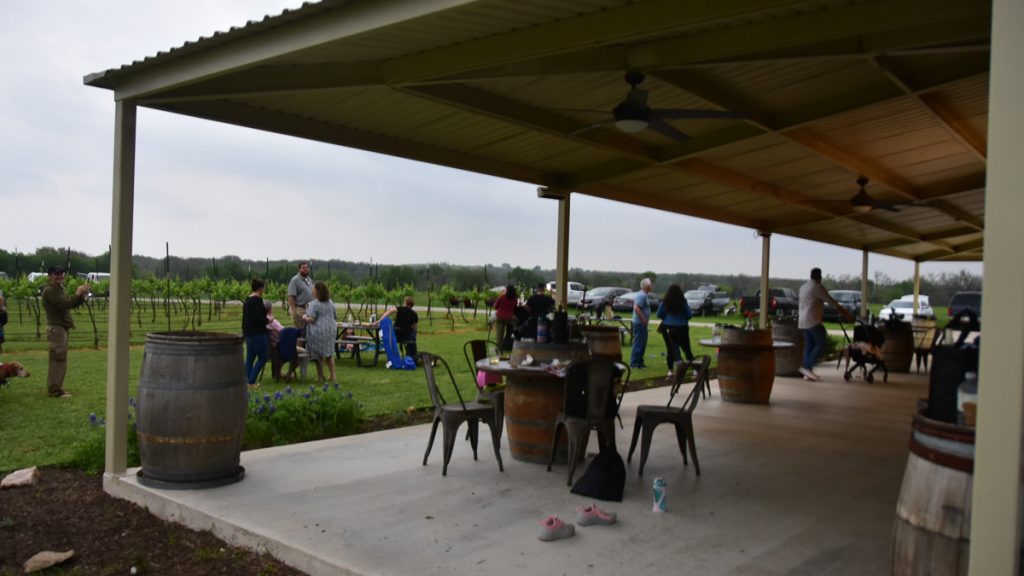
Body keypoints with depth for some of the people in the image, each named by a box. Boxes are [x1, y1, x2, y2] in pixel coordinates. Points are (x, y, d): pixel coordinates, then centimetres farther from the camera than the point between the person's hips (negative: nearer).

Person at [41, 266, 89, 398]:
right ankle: (55, 390, -10)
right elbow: (64, 304, -23)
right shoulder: (49, 290, -12)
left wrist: (82, 295, -3)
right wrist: (78, 293, -17)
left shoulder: (60, 288, 18)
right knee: (58, 360, -11)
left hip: (61, 328, 10)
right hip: (56, 328, -10)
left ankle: (53, 388, 22)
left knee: (58, 359, 15)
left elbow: (72, 304, 14)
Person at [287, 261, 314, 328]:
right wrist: (294, 312, -22)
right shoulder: (295, 280, -9)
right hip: (298, 309, -8)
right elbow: (291, 297, -16)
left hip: (309, 310, 8)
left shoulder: (310, 280, 16)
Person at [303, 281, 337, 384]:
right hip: (331, 331, 6)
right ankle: (332, 376, 14)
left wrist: (304, 317, -1)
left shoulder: (314, 304, -14)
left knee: (319, 356, 4)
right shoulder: (330, 303, 7)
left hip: (318, 332, -6)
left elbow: (311, 319, -20)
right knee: (329, 354, 15)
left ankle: (320, 377, 9)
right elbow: (335, 317, 14)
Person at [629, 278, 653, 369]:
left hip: (641, 323, 11)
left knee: (642, 343, 15)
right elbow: (636, 308, -26)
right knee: (639, 343, -7)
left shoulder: (642, 295, 15)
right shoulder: (642, 295, -17)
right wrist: (643, 319, -22)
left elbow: (636, 306, 24)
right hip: (640, 323, -11)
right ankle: (634, 363, -3)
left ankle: (639, 362, 20)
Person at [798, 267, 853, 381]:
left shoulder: (803, 287, 18)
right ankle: (807, 366, -16)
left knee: (808, 346, 7)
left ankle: (807, 373, 4)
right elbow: (831, 300, -9)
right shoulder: (817, 287, -9)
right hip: (813, 320, -9)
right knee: (821, 345, -7)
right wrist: (845, 313, -4)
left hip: (803, 321, 9)